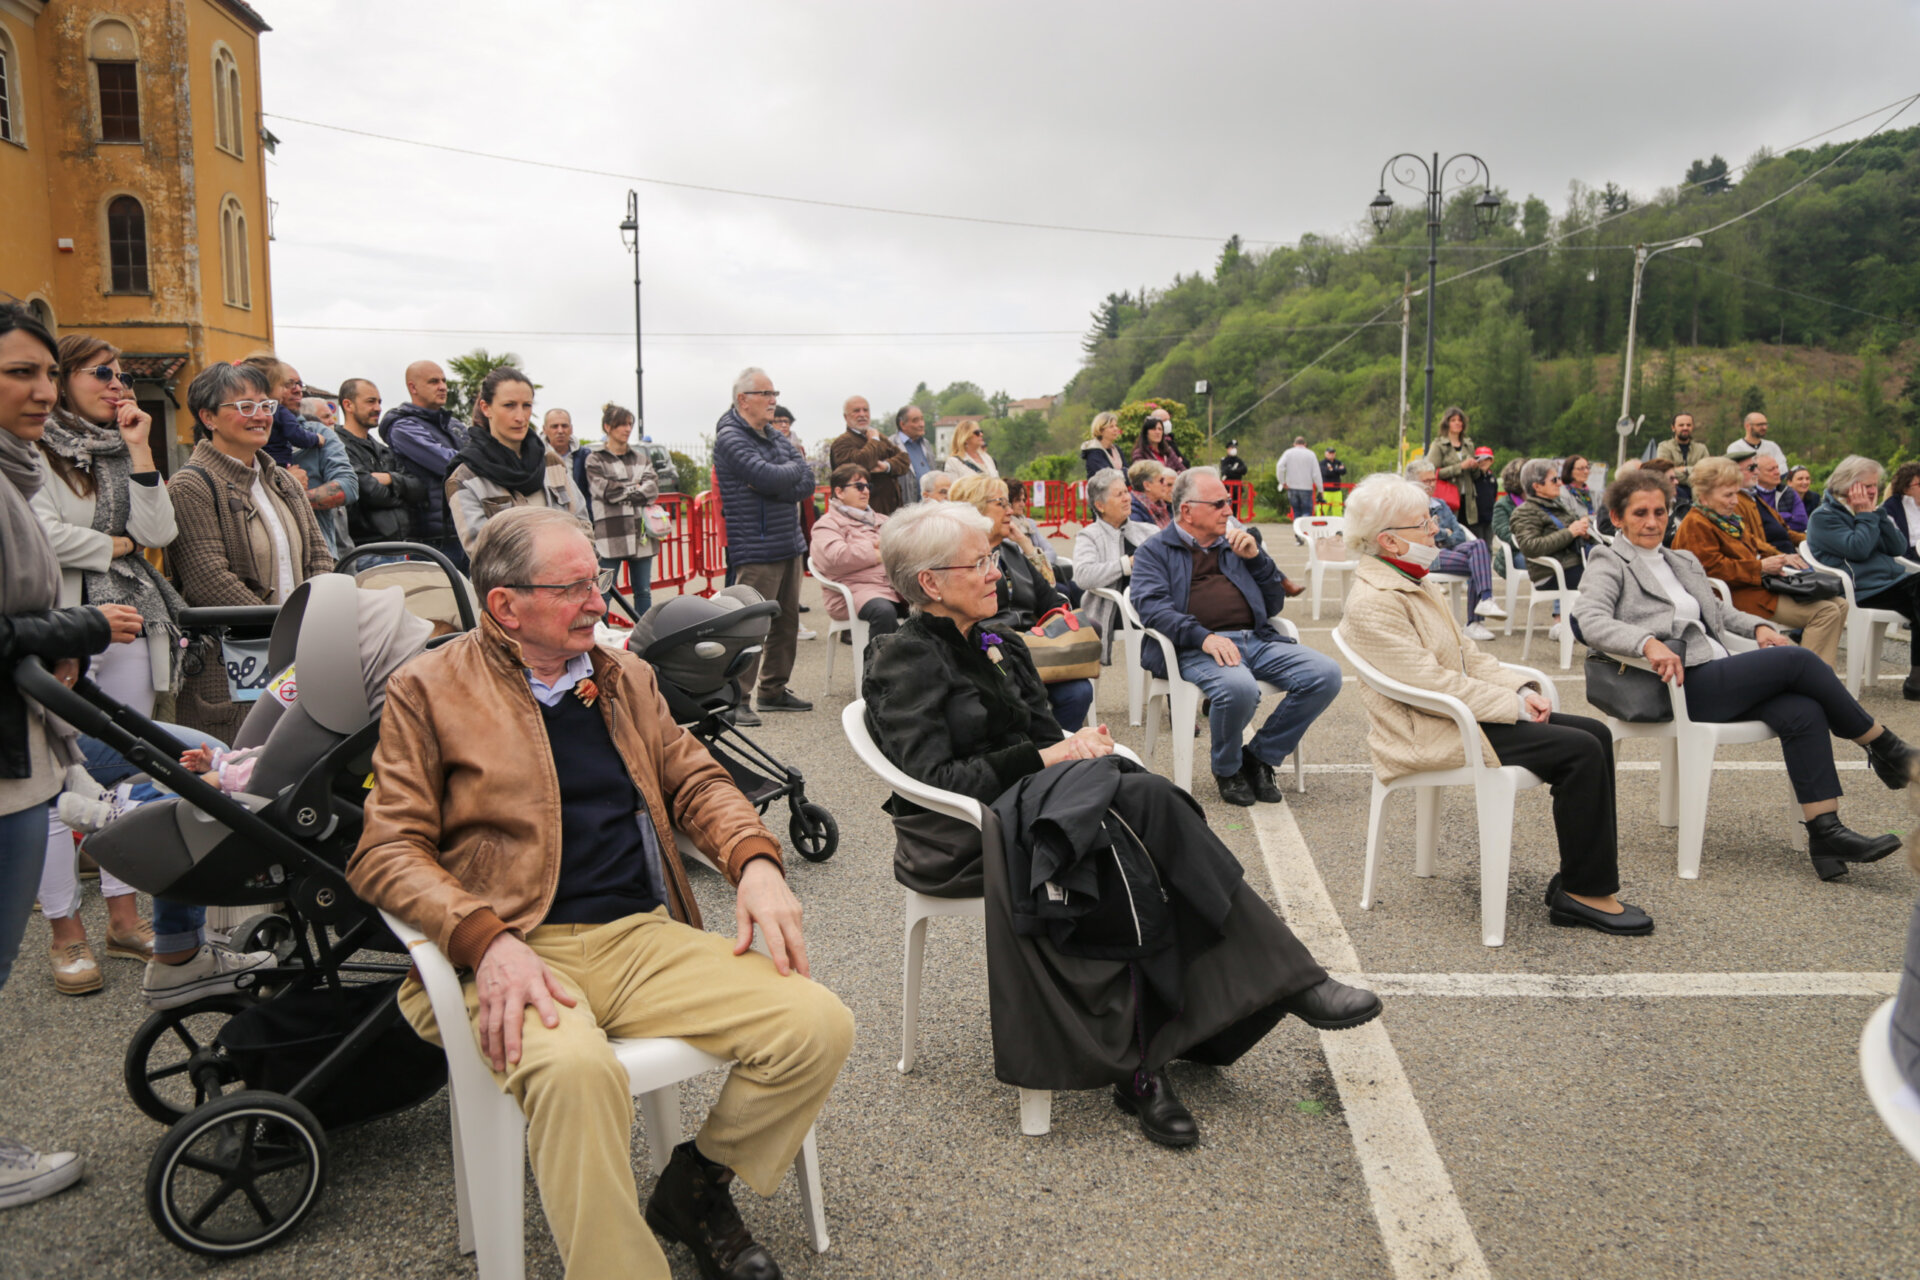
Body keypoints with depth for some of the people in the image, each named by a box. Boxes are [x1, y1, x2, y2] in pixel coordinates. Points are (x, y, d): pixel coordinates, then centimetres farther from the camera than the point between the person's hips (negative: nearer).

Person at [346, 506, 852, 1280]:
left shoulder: (625, 676, 17)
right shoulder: (428, 690, 3)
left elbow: (694, 780, 18)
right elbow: (386, 851, -3)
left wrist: (755, 860, -3)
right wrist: (486, 939, -21)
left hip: (645, 937, 5)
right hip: (518, 951, -4)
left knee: (819, 1025, -15)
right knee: (574, 1068, -38)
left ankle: (695, 1187, 11)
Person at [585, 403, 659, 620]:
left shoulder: (641, 458, 17)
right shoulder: (596, 460, 4)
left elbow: (653, 488, 2)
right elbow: (605, 490, -11)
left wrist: (621, 491, -8)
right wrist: (636, 488, -1)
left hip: (640, 533, 4)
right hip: (610, 535, -4)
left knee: (643, 591, 8)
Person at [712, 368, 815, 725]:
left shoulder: (777, 437, 16)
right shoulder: (730, 438, -8)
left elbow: (807, 485, 5)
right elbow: (769, 478, -22)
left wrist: (777, 481, -13)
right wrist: (796, 469, -2)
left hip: (790, 544, 8)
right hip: (758, 550, -8)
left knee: (787, 621, 12)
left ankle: (773, 689, 24)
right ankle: (734, 698, -4)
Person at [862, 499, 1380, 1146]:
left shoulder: (1000, 645, 18)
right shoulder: (904, 662, -6)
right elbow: (934, 777, -16)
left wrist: (1079, 742, -6)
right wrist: (1044, 757, -18)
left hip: (1032, 801, 7)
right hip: (962, 837, -7)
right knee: (1144, 797, -28)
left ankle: (1139, 1064, -26)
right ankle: (1288, 979, -20)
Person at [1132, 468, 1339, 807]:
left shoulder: (1234, 544, 27)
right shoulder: (1155, 551, 11)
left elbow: (1275, 604, 24)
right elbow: (1151, 606, -9)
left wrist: (1256, 558, 8)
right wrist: (1203, 636, -24)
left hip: (1256, 640, 6)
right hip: (1196, 649, -6)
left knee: (1326, 673, -17)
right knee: (1239, 687, -37)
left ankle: (1260, 756, -1)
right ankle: (1227, 769, -5)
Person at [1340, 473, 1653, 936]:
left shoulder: (1410, 583, 14)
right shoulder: (1373, 602, -18)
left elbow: (1466, 653, 17)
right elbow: (1431, 682, -22)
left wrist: (1521, 687, 1)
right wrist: (1514, 705, -16)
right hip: (1429, 735, -10)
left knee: (1596, 733, 0)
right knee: (1581, 750, -18)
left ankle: (1578, 880, 2)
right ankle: (1583, 893, -6)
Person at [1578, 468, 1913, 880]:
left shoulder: (1684, 563, 26)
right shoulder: (1608, 564, 2)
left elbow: (1717, 610, 34)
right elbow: (1592, 622, -15)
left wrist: (1758, 627, 12)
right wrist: (1648, 642, -32)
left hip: (1719, 674, 7)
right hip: (1682, 684, -7)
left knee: (1802, 711, -20)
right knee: (1797, 659, -19)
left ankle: (1825, 832, -19)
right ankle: (1884, 747, -1)